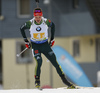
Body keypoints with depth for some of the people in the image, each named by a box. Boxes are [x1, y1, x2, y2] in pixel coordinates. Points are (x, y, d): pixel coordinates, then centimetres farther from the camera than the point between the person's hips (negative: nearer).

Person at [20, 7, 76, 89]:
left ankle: (64, 79, 7)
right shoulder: (30, 23, -16)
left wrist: (52, 39, 9)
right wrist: (26, 41, 2)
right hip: (35, 46, -2)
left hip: (45, 45, 2)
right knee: (39, 62, -21)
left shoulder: (46, 22, -14)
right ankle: (37, 82, -4)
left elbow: (53, 25, 9)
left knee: (54, 62, -1)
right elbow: (22, 29, 4)